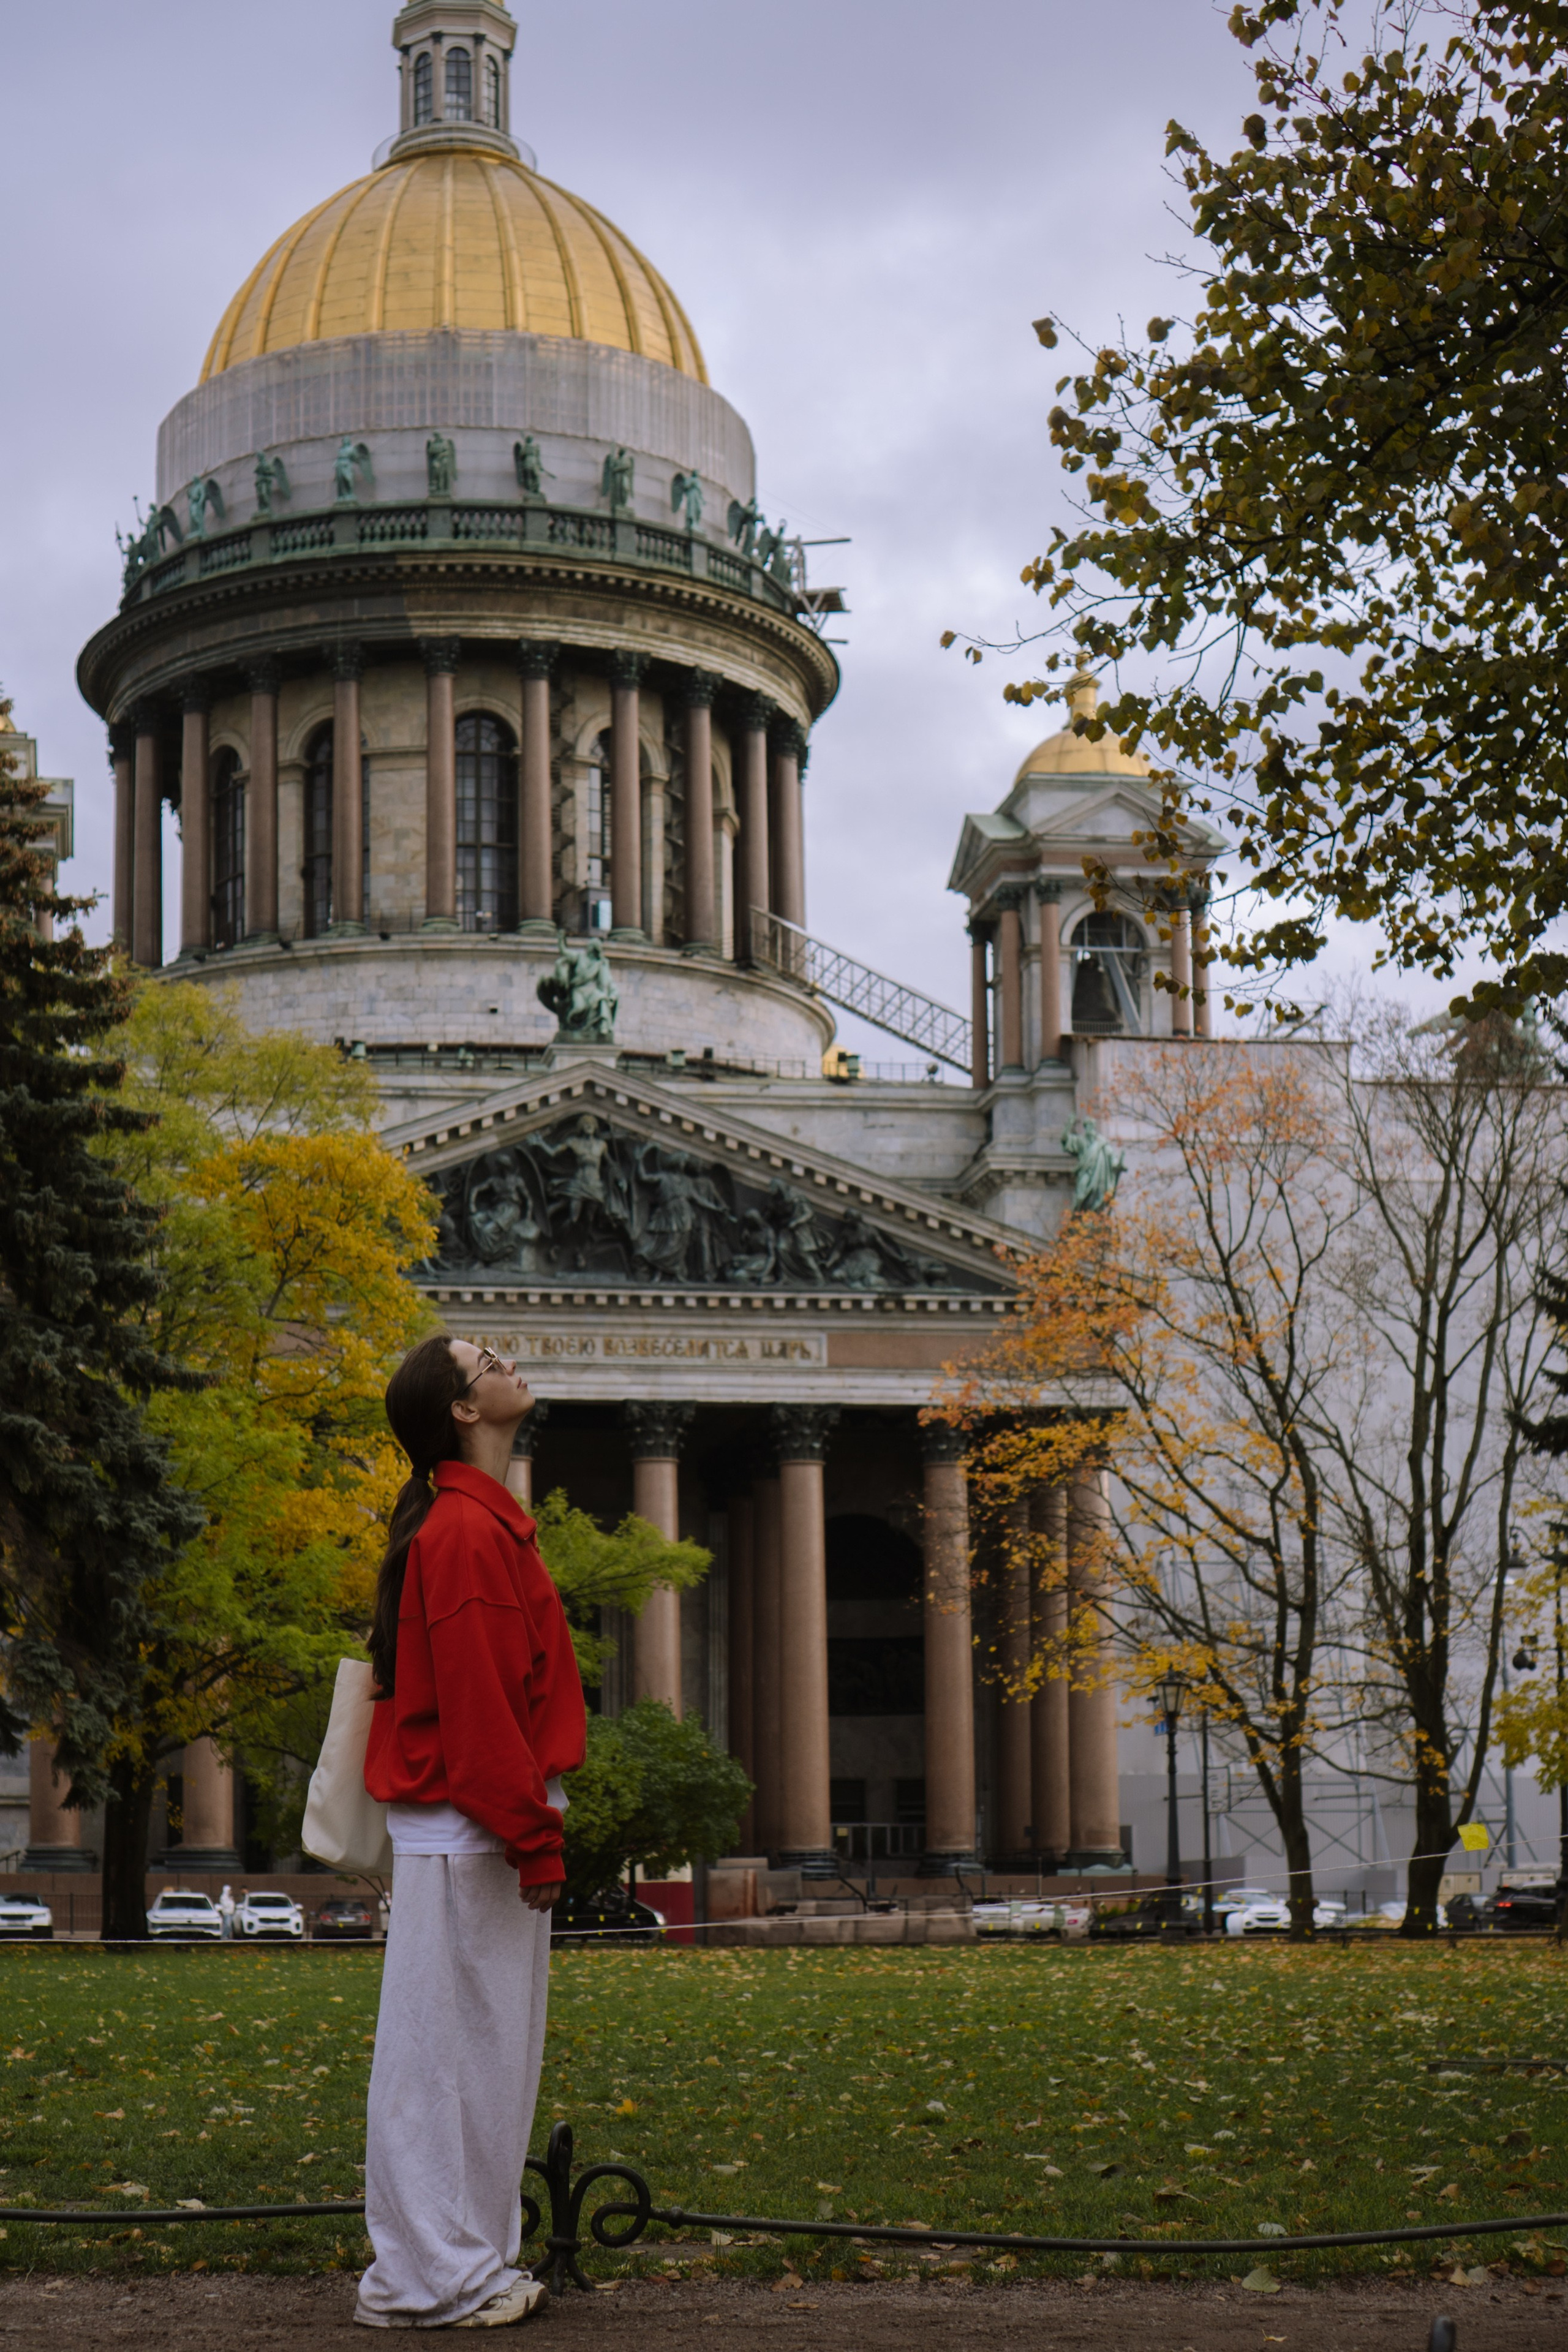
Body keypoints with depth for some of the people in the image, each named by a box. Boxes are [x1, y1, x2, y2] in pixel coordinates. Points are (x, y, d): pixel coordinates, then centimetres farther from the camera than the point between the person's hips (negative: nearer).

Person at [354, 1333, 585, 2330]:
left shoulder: (478, 1522, 16)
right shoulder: (466, 1531, -16)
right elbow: (477, 1705, -21)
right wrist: (532, 1837, -19)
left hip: (480, 1828, 10)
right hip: (468, 1835, -10)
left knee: (485, 2051, 13)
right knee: (451, 2048, -4)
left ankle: (469, 2263, 20)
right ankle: (428, 2277, 2)